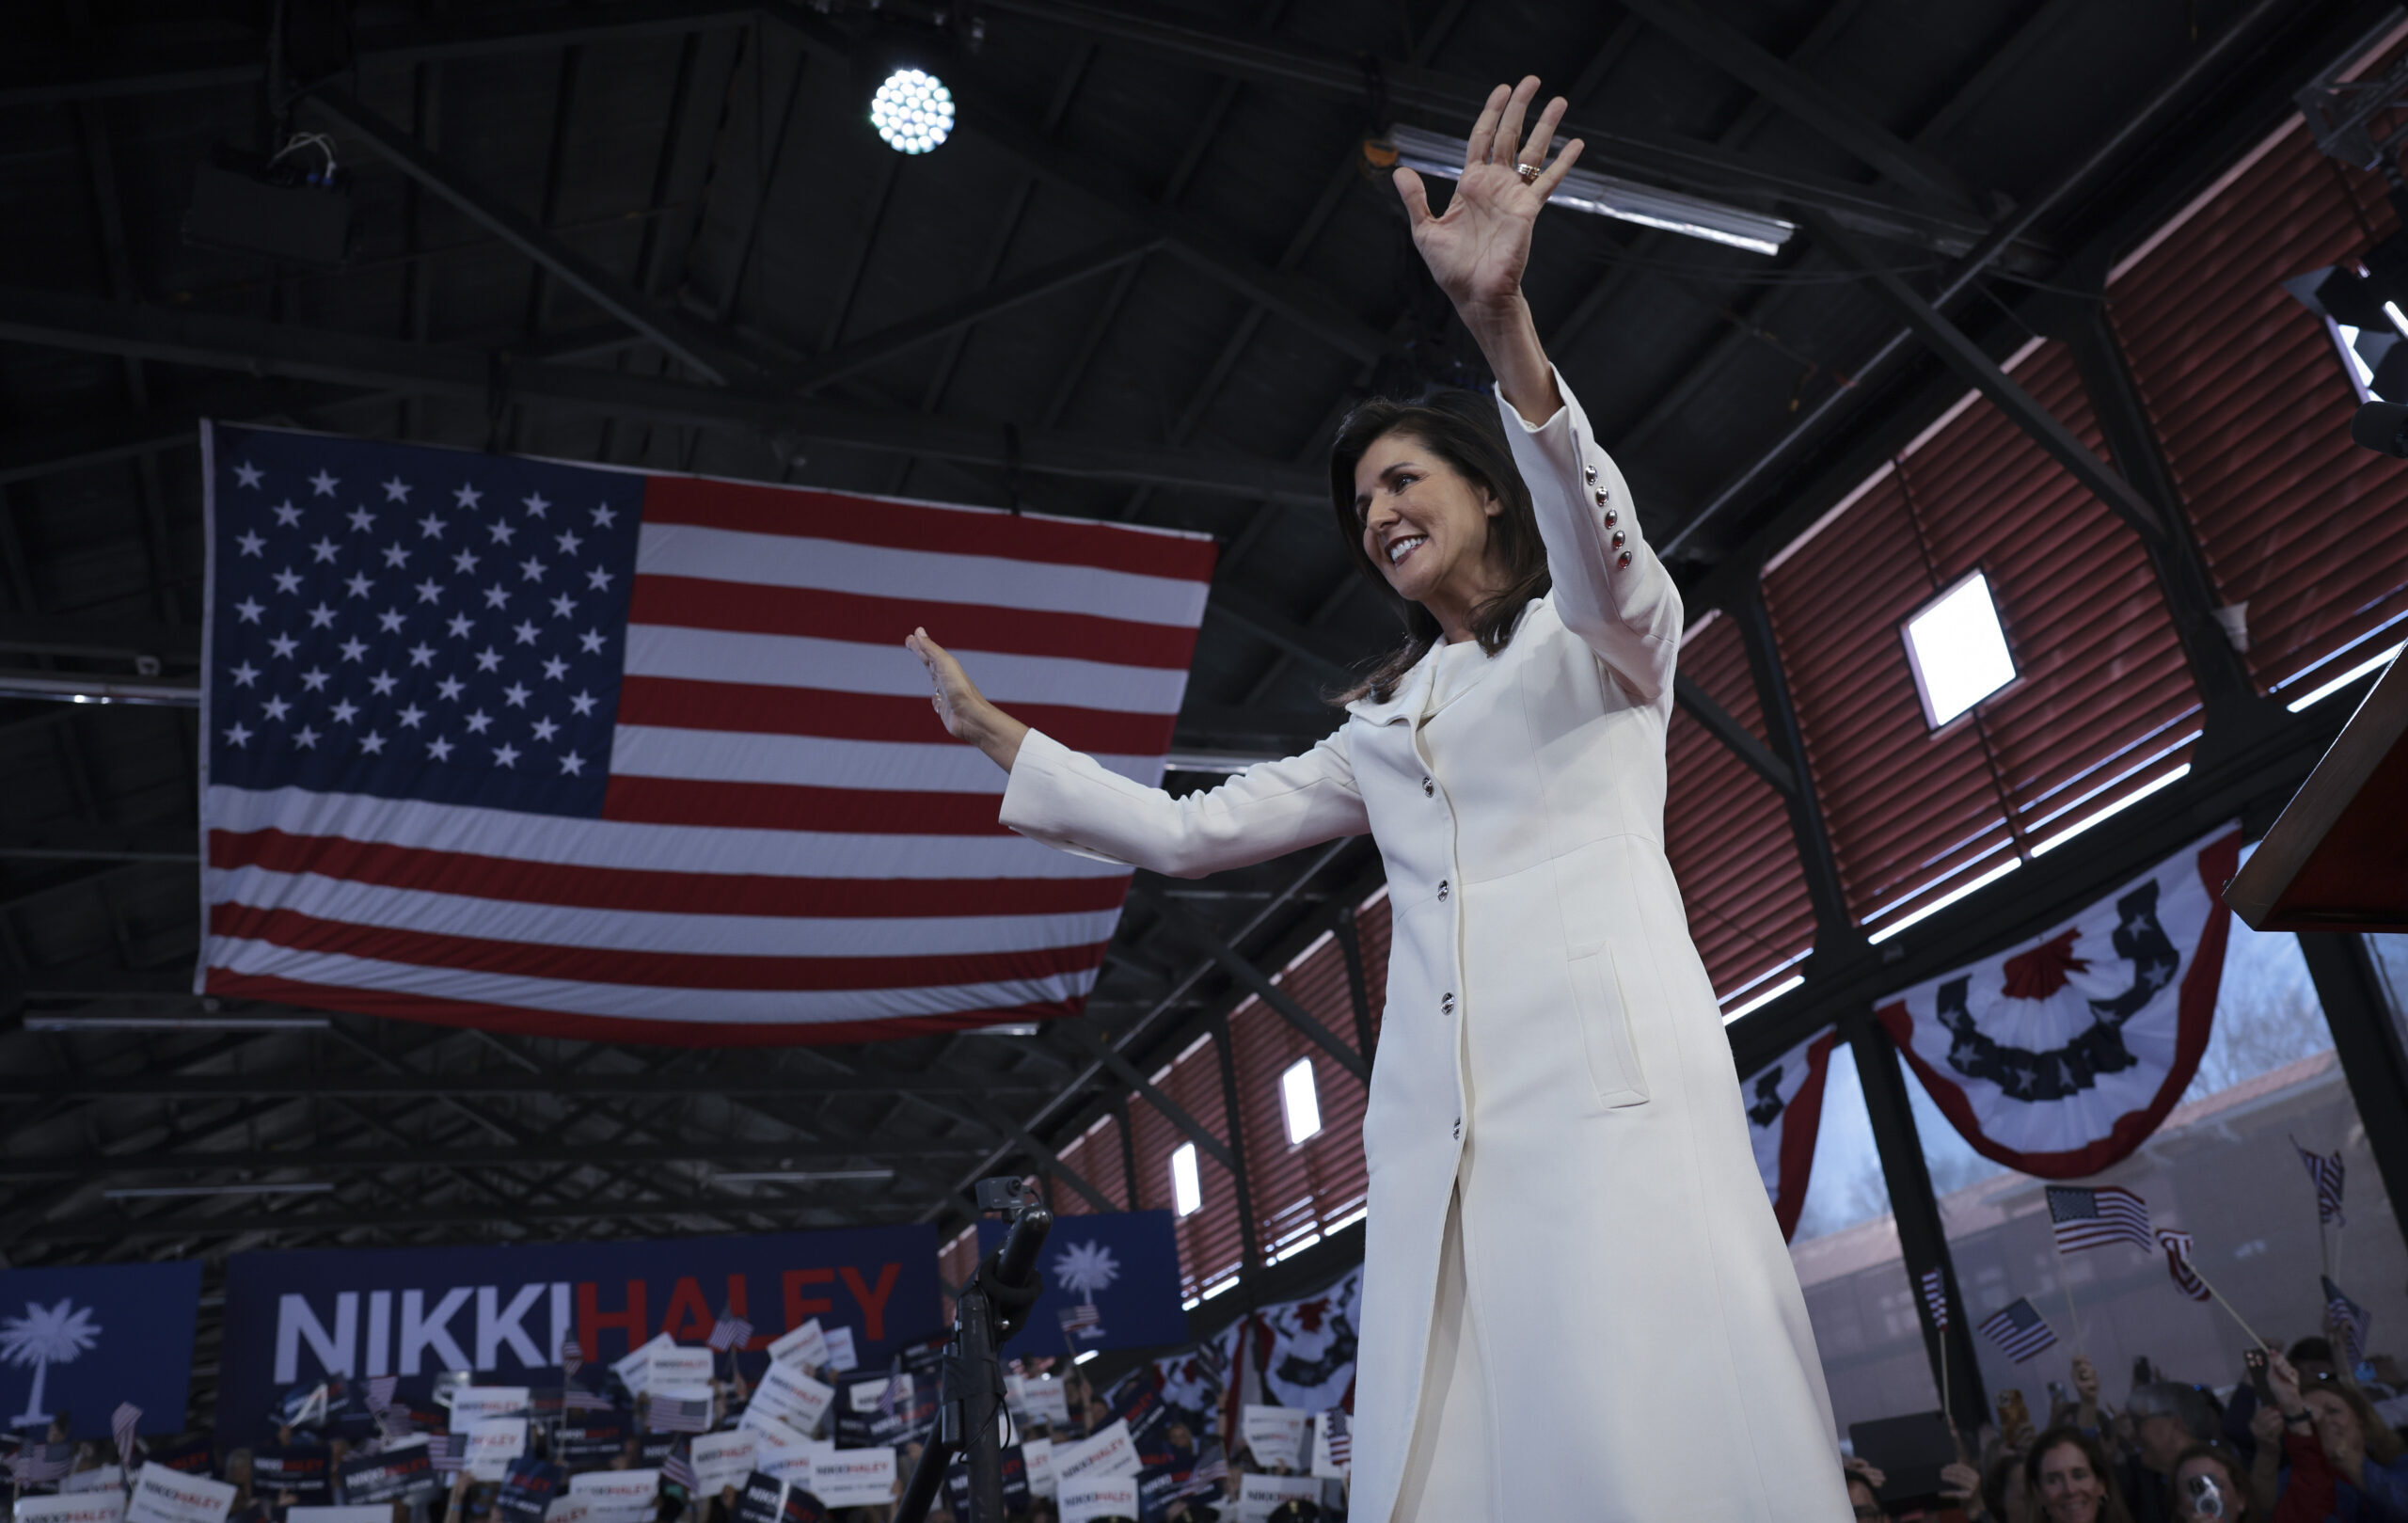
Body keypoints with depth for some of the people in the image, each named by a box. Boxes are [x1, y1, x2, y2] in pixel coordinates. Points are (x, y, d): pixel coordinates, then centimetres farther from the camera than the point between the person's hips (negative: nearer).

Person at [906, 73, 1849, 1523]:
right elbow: (1192, 830, 28)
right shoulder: (1383, 727, 27)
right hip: (1440, 1125, 5)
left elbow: (1601, 554, -12)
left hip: (1611, 1080, -5)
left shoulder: (1606, 636, 13)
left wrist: (1503, 323, -28)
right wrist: (993, 730, 28)